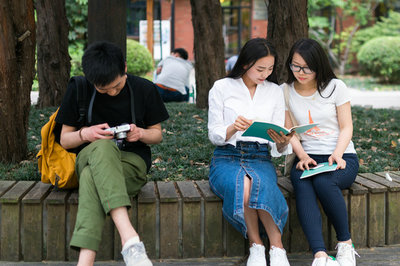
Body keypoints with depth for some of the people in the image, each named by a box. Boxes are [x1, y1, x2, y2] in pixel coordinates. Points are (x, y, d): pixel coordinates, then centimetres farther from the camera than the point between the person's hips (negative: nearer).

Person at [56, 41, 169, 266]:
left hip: (133, 162, 0)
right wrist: (85, 134, -14)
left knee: (91, 178, -38)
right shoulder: (78, 90, 3)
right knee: (102, 147, -41)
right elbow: (64, 140, 9)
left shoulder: (144, 89, 3)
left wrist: (141, 133, -11)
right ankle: (130, 239, -56)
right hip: (89, 157, 1)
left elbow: (157, 134, 14)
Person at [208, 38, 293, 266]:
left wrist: (282, 143, -17)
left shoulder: (275, 92, 12)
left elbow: (277, 148, 9)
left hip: (260, 158, 1)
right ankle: (256, 246, -19)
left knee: (262, 186, -37)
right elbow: (214, 135, 1)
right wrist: (233, 128, -21)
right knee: (242, 186, -38)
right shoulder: (222, 88, 4)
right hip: (227, 157, -1)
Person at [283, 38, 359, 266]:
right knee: (302, 185, -34)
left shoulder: (335, 87, 1)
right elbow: (289, 132, 8)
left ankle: (346, 244, -16)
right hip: (307, 156, 2)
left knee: (323, 182, -36)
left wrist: (337, 154, -16)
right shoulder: (286, 92, 8)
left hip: (342, 156, -2)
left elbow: (346, 128, 2)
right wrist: (302, 156, -10)